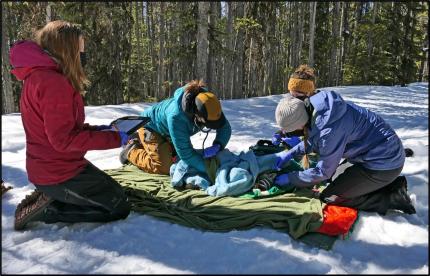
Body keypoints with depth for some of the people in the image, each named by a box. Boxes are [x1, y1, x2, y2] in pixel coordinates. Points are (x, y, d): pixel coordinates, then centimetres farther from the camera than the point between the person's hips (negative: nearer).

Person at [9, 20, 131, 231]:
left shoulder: (38, 75, 8)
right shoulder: (53, 82, -24)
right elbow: (64, 139, -25)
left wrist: (94, 129, 4)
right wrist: (114, 138, -19)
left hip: (50, 167, 10)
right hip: (59, 173, -10)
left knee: (112, 189, 25)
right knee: (119, 207, 1)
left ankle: (48, 198, 13)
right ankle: (45, 211, -2)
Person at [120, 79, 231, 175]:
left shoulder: (208, 105, -28)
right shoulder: (176, 116, -45)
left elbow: (225, 127, -16)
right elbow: (185, 151, -39)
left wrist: (218, 145, -34)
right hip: (150, 126, -7)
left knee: (175, 158, 18)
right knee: (164, 167, -16)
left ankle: (142, 142, 31)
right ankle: (132, 151, 7)